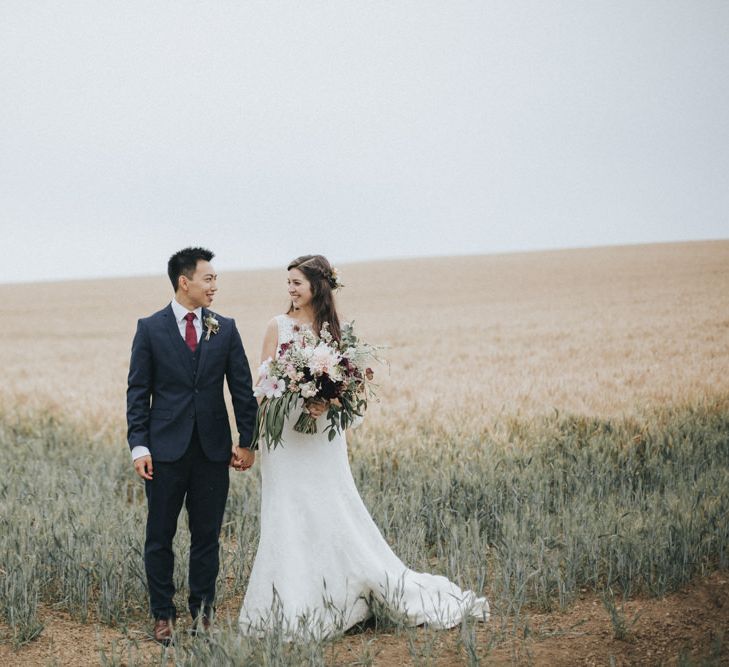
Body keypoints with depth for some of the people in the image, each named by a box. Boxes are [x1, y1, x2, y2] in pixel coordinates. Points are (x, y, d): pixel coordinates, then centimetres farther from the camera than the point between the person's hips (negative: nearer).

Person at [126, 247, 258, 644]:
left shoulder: (225, 329, 6)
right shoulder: (150, 328, 0)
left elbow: (242, 388, 8)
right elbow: (138, 391, 0)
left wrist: (247, 441, 3)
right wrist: (138, 446, -7)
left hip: (213, 448, 2)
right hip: (167, 448, -2)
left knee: (207, 536, 7)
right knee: (160, 537, 4)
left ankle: (202, 611, 19)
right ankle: (163, 615, 15)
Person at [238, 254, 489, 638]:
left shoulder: (332, 328, 7)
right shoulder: (279, 326, 1)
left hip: (323, 434, 1)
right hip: (286, 434, -1)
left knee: (335, 516, 1)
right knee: (288, 518, 0)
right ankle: (291, 610, 9)